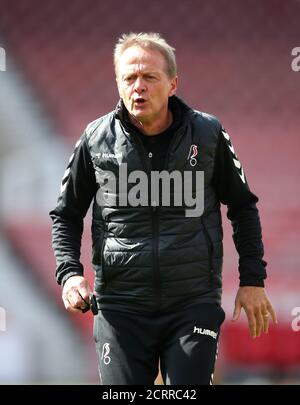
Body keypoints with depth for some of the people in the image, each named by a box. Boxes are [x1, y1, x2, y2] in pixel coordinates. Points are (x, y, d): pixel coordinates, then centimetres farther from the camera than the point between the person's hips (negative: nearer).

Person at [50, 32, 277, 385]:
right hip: (121, 308, 1)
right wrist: (69, 273, -4)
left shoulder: (208, 134, 0)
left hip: (194, 304, -1)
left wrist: (252, 280, 7)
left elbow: (242, 206, 12)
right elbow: (66, 215, 12)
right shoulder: (97, 140, 1)